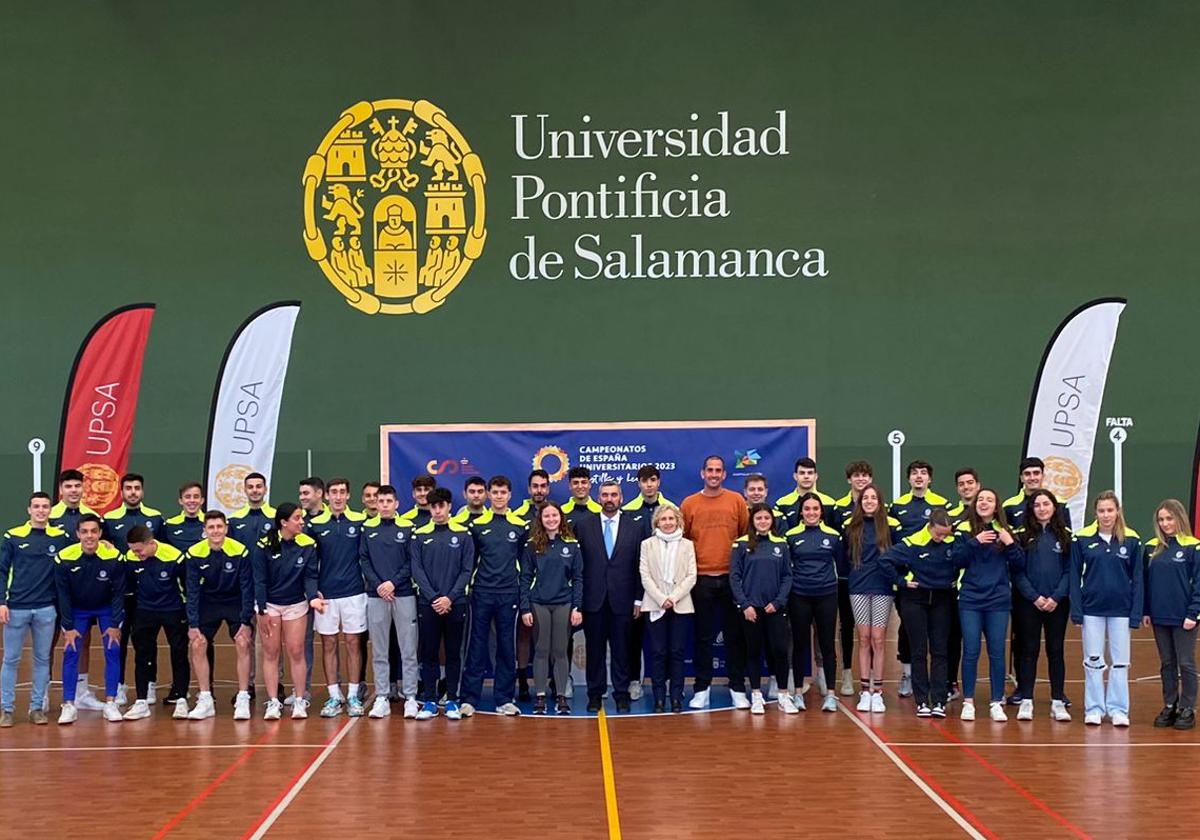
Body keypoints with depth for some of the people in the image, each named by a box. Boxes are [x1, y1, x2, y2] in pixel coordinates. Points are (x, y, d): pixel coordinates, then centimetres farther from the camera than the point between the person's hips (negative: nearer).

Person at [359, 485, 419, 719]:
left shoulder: (407, 528, 1)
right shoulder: (367, 528, 7)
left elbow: (412, 562, -2)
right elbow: (363, 560, 4)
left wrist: (394, 582, -12)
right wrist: (378, 585, -8)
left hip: (404, 594, -2)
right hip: (376, 596, 2)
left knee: (408, 650, 0)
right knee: (379, 652, 6)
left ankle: (410, 698, 5)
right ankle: (381, 698, 11)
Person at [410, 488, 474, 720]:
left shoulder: (463, 534, 2)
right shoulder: (419, 536, 3)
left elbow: (467, 570, -1)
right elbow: (417, 570, -1)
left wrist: (450, 597, -11)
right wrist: (433, 598, -11)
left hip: (455, 603, 0)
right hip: (427, 603, 0)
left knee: (454, 653, 5)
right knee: (428, 653, 4)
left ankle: (452, 701, 12)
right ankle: (429, 701, 10)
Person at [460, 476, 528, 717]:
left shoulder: (520, 525, 5)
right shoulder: (477, 525, 4)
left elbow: (525, 560, 11)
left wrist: (522, 589, 7)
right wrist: (470, 583, 4)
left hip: (509, 595, 1)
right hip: (482, 593, -1)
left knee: (507, 647, 5)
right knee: (477, 646, 0)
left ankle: (504, 699, 12)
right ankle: (469, 699, 4)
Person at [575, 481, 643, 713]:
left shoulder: (634, 529, 5)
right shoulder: (582, 525, 4)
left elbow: (639, 568, 5)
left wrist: (638, 599, 2)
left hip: (621, 600, 0)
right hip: (593, 599, 0)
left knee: (621, 649, 4)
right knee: (595, 649, 5)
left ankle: (621, 694, 12)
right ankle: (595, 694, 14)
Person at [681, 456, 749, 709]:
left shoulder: (736, 501, 4)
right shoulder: (689, 504, 3)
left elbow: (747, 534, 8)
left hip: (731, 576, 0)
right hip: (701, 578, 0)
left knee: (735, 634, 4)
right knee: (703, 635, 6)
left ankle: (737, 688, 12)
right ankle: (701, 688, 13)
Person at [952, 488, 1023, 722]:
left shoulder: (1004, 532, 6)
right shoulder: (964, 530, 2)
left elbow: (1019, 566, 4)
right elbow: (956, 561, -8)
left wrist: (1010, 544, -11)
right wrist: (974, 542, -19)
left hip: (998, 601, 1)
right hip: (970, 600, -1)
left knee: (997, 652, 3)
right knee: (971, 651, 0)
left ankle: (997, 703, 11)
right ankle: (968, 702, 9)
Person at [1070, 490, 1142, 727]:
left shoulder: (1132, 540, -2)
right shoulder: (1082, 538, -4)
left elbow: (1137, 579, 1)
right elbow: (1075, 576, -1)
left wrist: (1136, 613, -3)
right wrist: (1076, 610, -6)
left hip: (1121, 610, 0)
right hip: (1092, 609, 0)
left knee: (1120, 661, 7)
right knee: (1093, 661, 6)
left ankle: (1118, 709, 16)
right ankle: (1094, 709, 15)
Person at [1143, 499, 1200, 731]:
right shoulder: (1152, 547, 7)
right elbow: (1145, 581, 10)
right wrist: (1145, 611, 5)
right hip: (1159, 616, 5)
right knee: (1167, 664, 12)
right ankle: (1169, 707, 20)